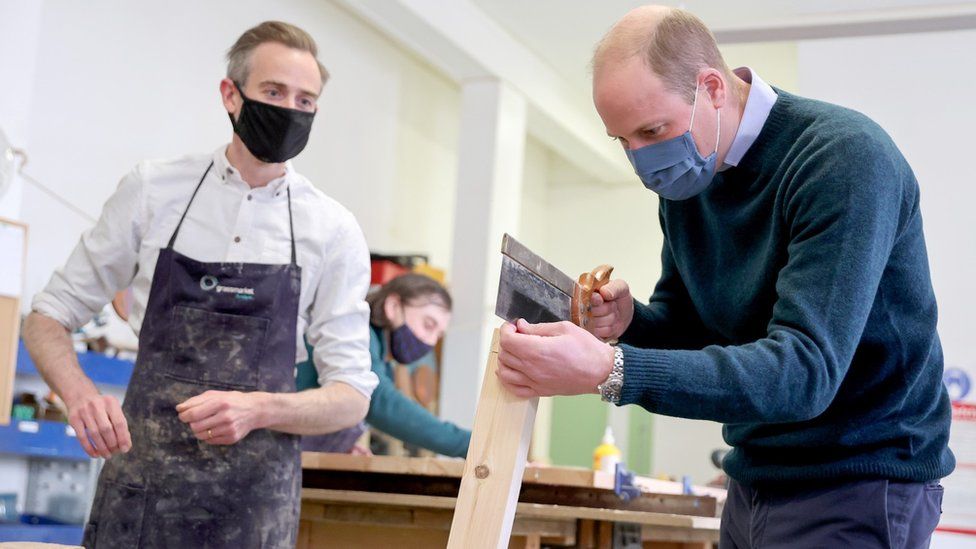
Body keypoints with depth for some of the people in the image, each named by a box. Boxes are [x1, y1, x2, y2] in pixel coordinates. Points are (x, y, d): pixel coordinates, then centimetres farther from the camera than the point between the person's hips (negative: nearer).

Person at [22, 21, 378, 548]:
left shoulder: (333, 229, -1)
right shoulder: (152, 189, 0)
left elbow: (351, 396, 1)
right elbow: (48, 316, 6)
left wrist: (258, 410, -19)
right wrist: (81, 394, -15)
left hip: (255, 499, 0)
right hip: (140, 478, 0)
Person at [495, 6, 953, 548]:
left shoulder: (844, 157, -22)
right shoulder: (685, 176, 1)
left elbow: (805, 370, -31)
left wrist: (610, 370, -40)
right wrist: (629, 323, -12)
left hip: (859, 481, -7)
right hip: (757, 479, 7)